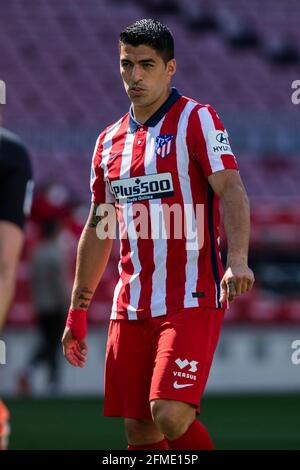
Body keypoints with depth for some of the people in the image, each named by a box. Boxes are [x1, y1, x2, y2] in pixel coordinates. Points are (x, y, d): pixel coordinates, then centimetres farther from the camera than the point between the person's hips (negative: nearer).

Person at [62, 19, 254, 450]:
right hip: (131, 307, 6)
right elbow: (98, 230, 22)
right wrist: (78, 311, 21)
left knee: (170, 415, -20)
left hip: (192, 299, -6)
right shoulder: (109, 141, 16)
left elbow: (231, 191, -14)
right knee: (138, 431, 2)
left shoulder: (197, 120, -2)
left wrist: (237, 259, -31)